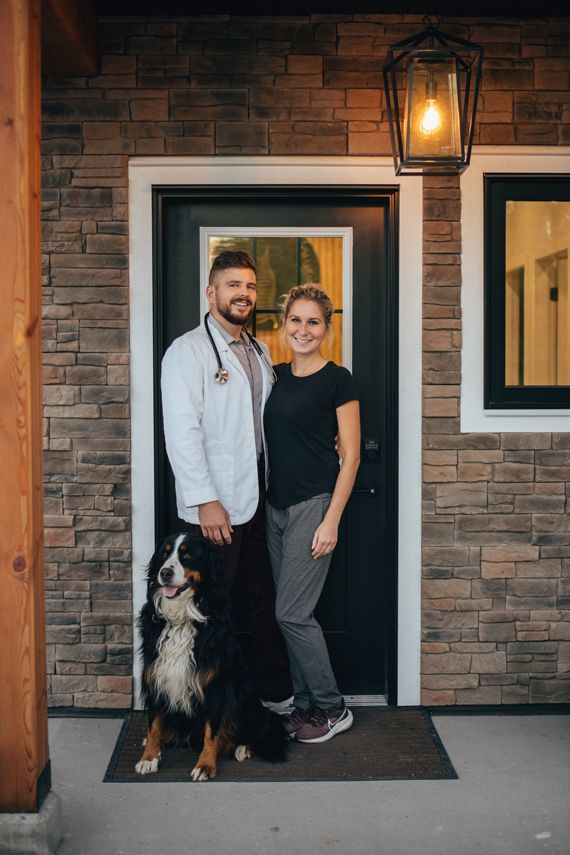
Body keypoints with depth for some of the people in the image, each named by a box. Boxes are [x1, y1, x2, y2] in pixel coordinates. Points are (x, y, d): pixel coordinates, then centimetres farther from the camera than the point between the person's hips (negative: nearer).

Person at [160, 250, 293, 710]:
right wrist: (205, 500, -20)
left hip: (259, 501, 7)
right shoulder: (189, 350, -8)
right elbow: (182, 431, -16)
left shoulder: (259, 352, 15)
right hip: (216, 506, -7)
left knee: (267, 603, 15)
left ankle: (278, 696, 29)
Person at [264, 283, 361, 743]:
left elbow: (350, 456, -9)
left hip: (314, 506, -7)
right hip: (277, 506, 7)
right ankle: (306, 703, 24)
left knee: (292, 612, -7)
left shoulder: (337, 380, -8)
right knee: (292, 613, 11)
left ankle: (333, 708, 11)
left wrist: (331, 521, -15)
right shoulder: (278, 375, 11)